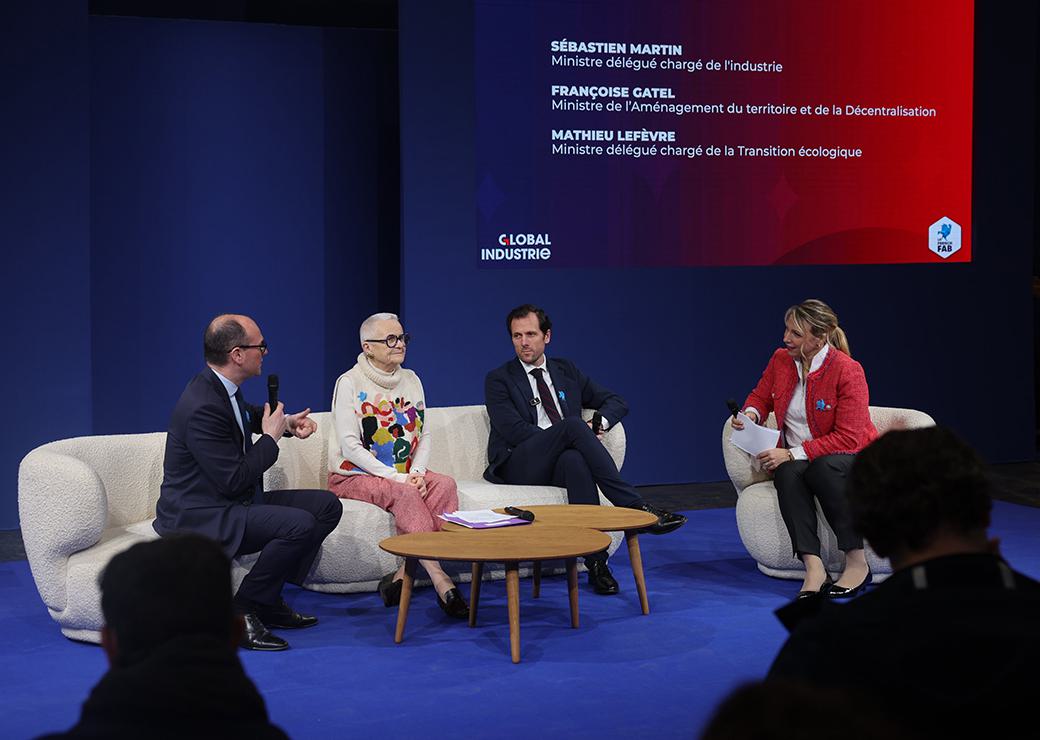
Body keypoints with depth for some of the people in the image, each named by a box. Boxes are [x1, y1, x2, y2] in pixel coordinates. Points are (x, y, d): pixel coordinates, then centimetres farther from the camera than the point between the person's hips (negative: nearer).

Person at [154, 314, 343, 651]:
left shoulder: (220, 388, 6)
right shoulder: (203, 408, -25)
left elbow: (248, 414, 32)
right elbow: (234, 481, -25)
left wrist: (285, 421, 14)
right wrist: (271, 437, -12)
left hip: (232, 503, 10)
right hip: (199, 518, -10)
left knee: (326, 506, 4)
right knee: (300, 524, -28)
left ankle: (270, 598, 9)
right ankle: (241, 611, -13)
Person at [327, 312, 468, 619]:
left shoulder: (411, 380, 11)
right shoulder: (350, 383, -7)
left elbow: (424, 436, 11)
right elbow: (350, 446, -14)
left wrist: (416, 472, -9)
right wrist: (395, 477, -20)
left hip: (404, 474, 6)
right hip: (355, 476, -6)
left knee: (445, 484, -25)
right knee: (405, 494, -34)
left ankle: (404, 573, -32)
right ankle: (440, 580, -39)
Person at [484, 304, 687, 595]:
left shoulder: (566, 371, 21)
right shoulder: (499, 380, 8)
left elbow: (616, 402, 21)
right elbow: (512, 429, -8)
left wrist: (600, 421, -4)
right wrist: (574, 433, -14)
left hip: (562, 461, 3)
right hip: (519, 466, -3)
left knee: (574, 459, -38)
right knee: (573, 424, -32)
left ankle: (595, 560, -43)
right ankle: (636, 507, -35)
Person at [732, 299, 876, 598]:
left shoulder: (848, 371, -17)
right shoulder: (780, 359, 0)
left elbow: (848, 438, -20)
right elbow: (760, 396, 20)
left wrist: (793, 454, -25)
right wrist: (751, 414, -5)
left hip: (852, 458, -4)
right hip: (795, 458, 4)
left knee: (822, 467, -39)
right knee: (787, 474, -32)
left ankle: (857, 562, -31)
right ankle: (813, 568, -43)